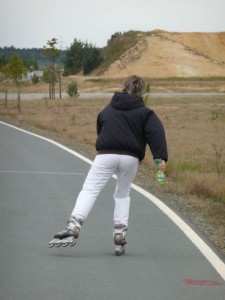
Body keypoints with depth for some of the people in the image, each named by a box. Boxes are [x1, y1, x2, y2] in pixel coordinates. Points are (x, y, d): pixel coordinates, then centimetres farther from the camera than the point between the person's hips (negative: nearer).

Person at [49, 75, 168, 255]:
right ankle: (120, 232, 8)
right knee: (123, 195, 18)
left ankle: (74, 225, -23)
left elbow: (100, 129, 28)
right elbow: (156, 133, -8)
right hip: (131, 158, 0)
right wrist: (161, 158, -15)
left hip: (106, 155, 0)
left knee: (89, 190, -4)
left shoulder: (108, 110, 18)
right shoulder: (145, 113, 7)